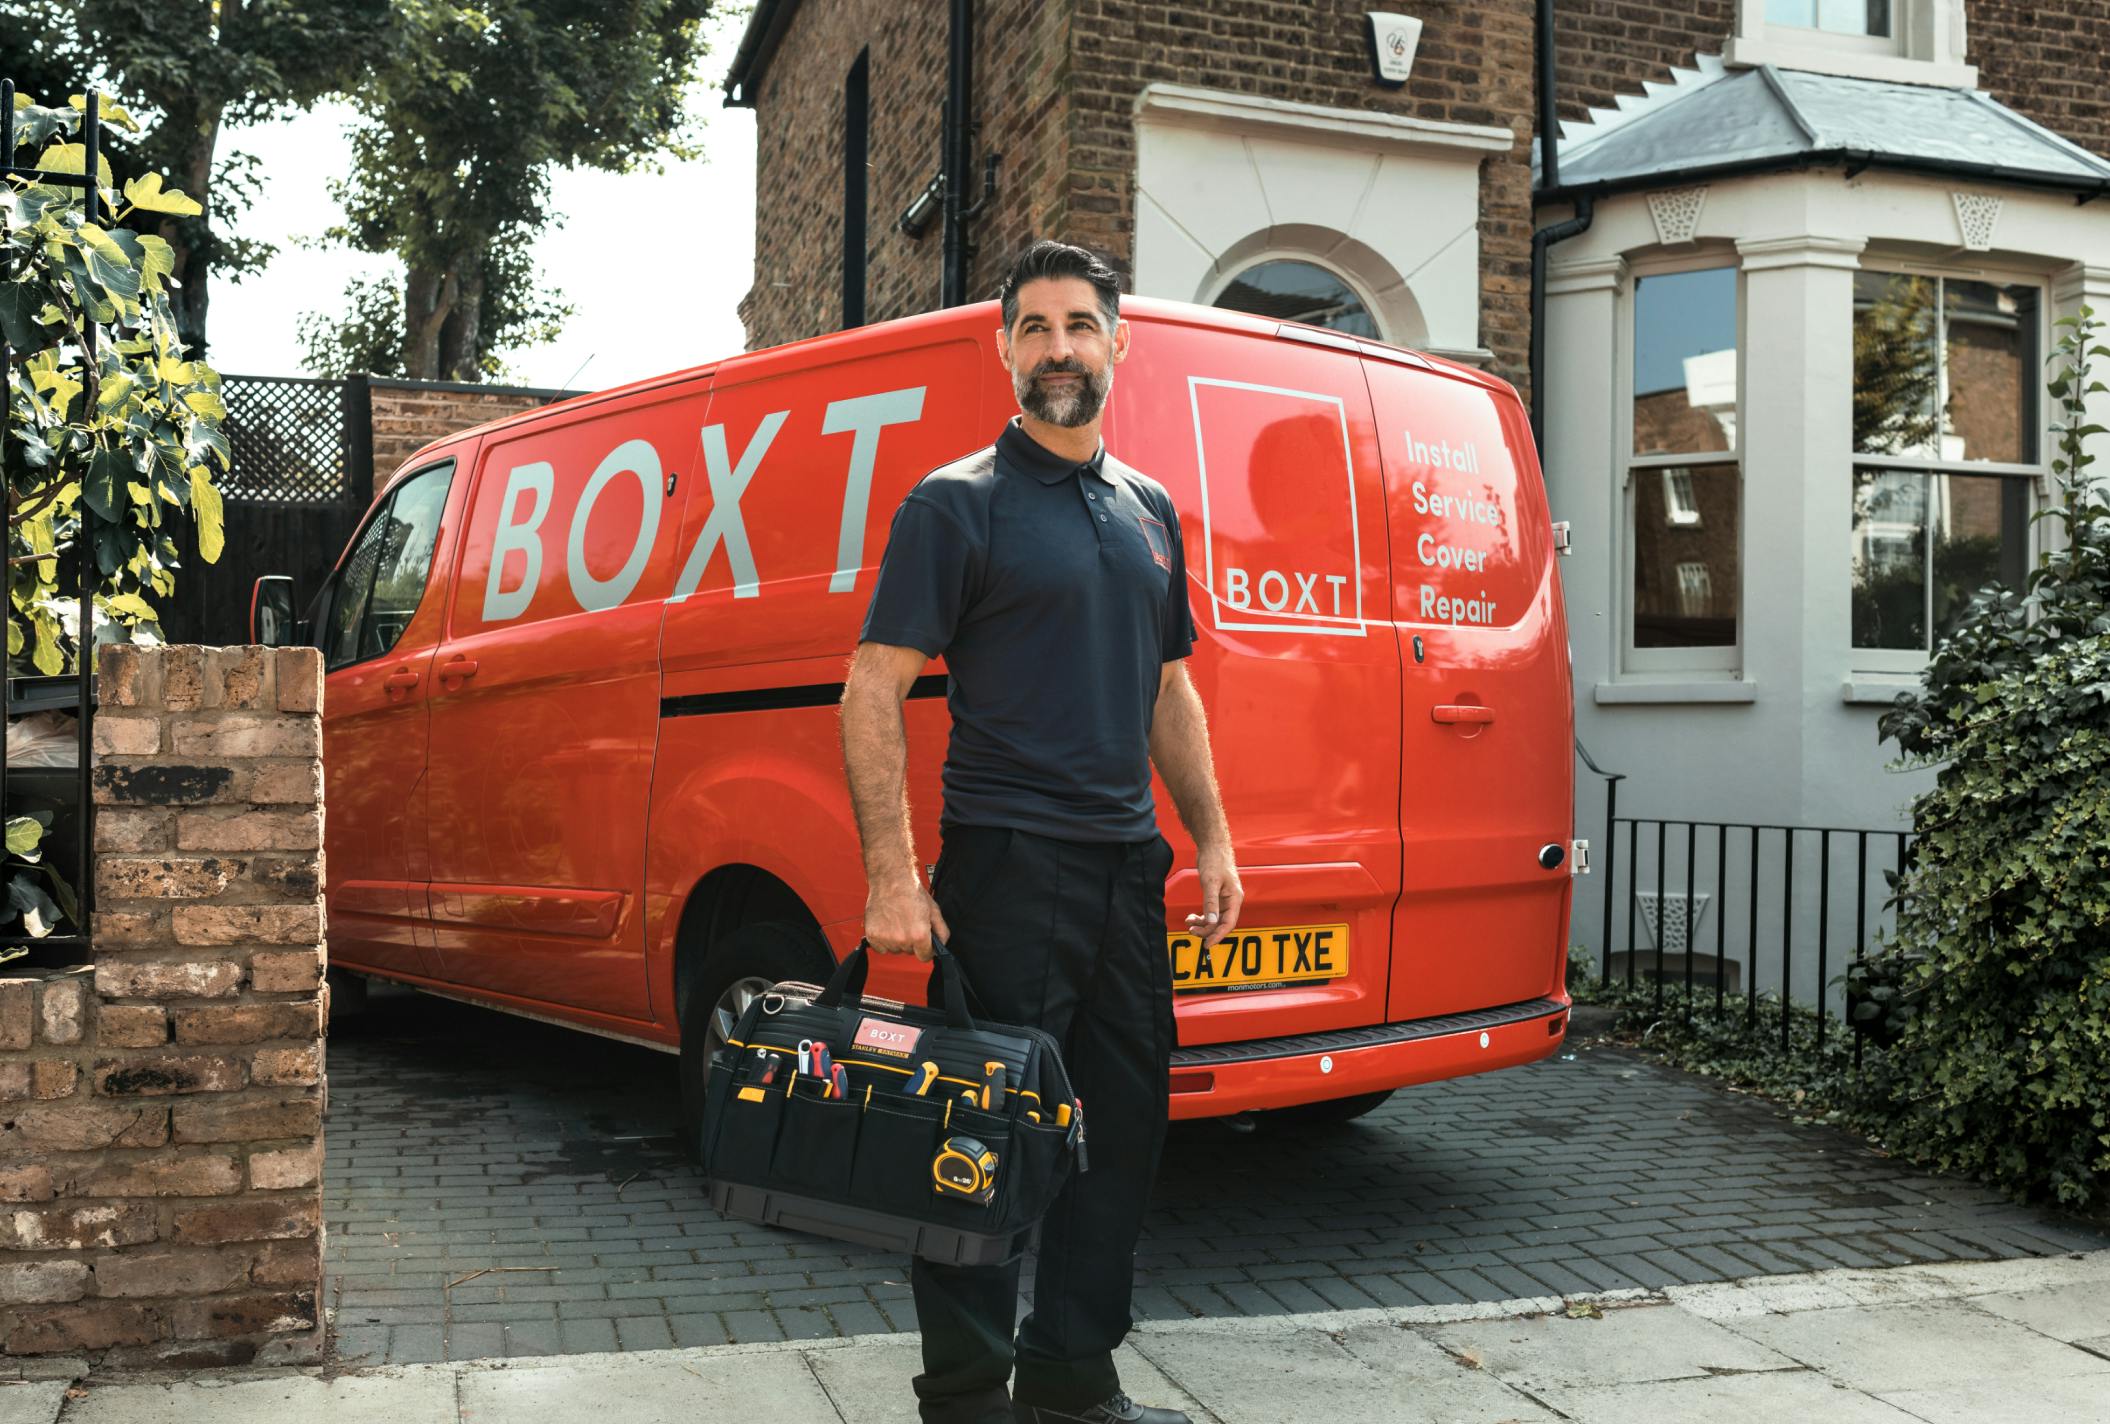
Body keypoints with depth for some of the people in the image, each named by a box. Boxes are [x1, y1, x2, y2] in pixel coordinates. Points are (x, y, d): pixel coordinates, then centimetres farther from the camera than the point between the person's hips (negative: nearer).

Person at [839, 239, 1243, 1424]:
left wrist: (1213, 840, 13)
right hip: (1006, 867, -6)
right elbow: (875, 689, -10)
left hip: (1128, 868, 7)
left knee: (1124, 1126, 12)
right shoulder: (958, 503, -4)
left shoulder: (1148, 511, 15)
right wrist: (893, 876, -17)